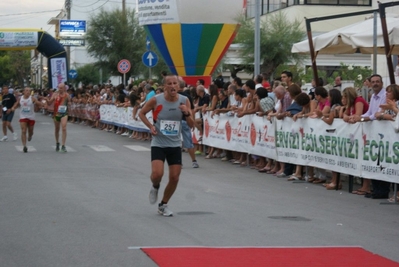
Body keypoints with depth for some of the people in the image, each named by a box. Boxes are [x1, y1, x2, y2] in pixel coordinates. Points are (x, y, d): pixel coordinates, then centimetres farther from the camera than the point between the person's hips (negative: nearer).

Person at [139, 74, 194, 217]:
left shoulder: (184, 101, -5)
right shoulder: (156, 100, -12)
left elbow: (191, 125, -1)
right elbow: (141, 113, 5)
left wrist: (187, 113, -21)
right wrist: (151, 126, -10)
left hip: (175, 145, 3)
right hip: (158, 144, -3)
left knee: (174, 178, 2)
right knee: (157, 174, -20)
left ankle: (163, 205, 23)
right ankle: (155, 187, 17)